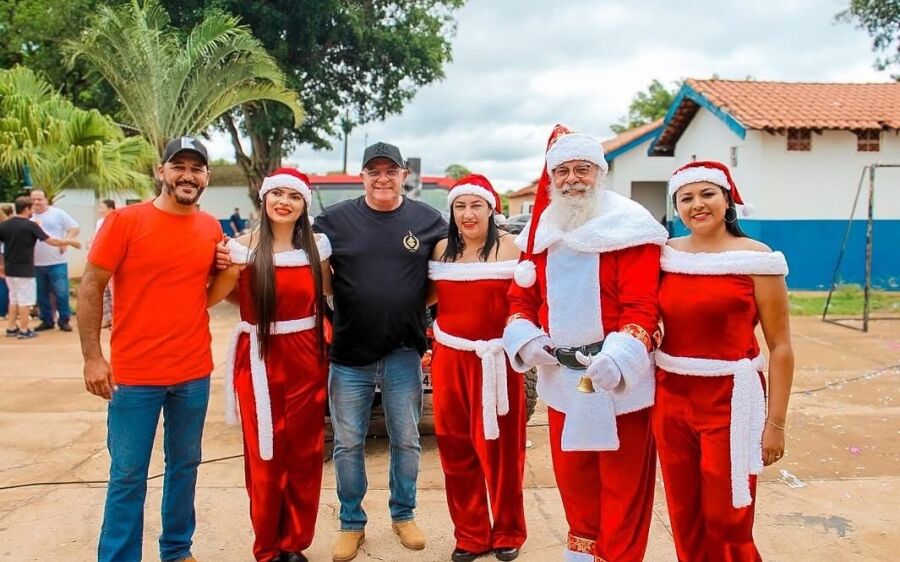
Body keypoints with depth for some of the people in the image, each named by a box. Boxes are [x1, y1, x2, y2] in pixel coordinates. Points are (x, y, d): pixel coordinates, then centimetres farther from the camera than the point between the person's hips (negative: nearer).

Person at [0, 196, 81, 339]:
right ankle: (24, 330, 6)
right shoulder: (30, 225, -13)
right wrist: (70, 242, -2)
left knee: (14, 299, 18)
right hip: (24, 270, -6)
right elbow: (51, 241, -13)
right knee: (25, 300, 2)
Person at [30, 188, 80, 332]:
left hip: (57, 262, -3)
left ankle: (64, 320, 7)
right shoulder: (29, 217, 8)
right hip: (36, 263, 3)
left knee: (61, 293, -3)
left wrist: (65, 242, -12)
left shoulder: (58, 213, 1)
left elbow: (75, 229, 1)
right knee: (41, 294, 11)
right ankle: (46, 321, 21)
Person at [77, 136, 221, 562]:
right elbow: (90, 288, -6)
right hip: (134, 375, -4)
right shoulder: (125, 221, -8)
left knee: (185, 465, 17)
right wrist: (92, 357, -11)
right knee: (127, 476, 6)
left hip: (195, 373, 4)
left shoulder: (211, 228, 4)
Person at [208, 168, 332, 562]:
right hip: (259, 360, -2)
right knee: (264, 455, 4)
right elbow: (211, 298, -6)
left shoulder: (316, 245, 3)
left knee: (305, 453, 8)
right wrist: (231, 269, -17)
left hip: (307, 359, 3)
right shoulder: (243, 247, -5)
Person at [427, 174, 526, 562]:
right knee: (455, 450, 9)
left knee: (498, 449, 5)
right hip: (450, 358, 4)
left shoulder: (508, 247, -6)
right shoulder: (442, 249, 7)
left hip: (494, 359, -4)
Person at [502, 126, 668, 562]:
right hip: (561, 376, 6)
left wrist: (618, 357, -33)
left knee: (622, 482, 6)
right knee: (571, 473, 19)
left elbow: (642, 305, -18)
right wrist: (524, 338, -9)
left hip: (620, 378, -5)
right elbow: (522, 296, 11)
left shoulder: (629, 228, -10)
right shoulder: (541, 230, 8)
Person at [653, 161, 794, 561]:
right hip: (670, 398, 4)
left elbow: (780, 346, -5)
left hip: (730, 399, -4)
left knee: (726, 521, 4)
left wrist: (776, 422, -7)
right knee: (683, 519, 13)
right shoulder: (667, 254, 5)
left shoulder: (755, 258, -6)